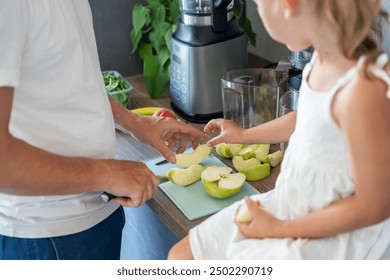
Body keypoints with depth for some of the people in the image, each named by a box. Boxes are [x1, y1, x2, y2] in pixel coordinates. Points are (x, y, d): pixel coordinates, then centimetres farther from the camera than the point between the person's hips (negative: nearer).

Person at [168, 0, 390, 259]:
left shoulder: (362, 90, -32)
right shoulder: (324, 56, -7)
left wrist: (279, 229, -14)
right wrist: (244, 135, 29)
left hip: (336, 233, -8)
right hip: (290, 204, 8)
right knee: (181, 256, 10)